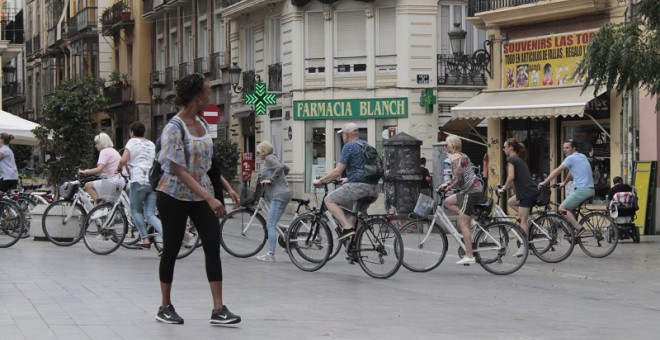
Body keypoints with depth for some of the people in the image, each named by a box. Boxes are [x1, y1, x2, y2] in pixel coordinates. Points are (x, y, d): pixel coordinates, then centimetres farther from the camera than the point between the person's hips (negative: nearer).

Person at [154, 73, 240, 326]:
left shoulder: (201, 125, 6)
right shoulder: (174, 128, -17)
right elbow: (180, 171, -22)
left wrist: (227, 188, 8)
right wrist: (209, 198, -29)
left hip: (201, 195, 6)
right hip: (175, 196, -6)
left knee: (213, 246, -6)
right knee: (171, 249, 4)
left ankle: (218, 309, -7)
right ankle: (165, 307, 19)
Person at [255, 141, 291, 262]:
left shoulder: (269, 158, -8)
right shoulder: (272, 159, 20)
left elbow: (280, 167, -24)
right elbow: (286, 169, 29)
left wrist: (270, 179, -16)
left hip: (278, 196, -10)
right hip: (281, 194, 11)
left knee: (271, 225, -11)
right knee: (270, 225, 12)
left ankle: (270, 254, -13)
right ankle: (270, 253, 12)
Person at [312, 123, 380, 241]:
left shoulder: (349, 146, -4)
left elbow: (337, 171, -8)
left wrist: (320, 181, 2)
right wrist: (348, 179, 45)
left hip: (358, 186, -9)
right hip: (374, 189, 9)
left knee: (329, 200, 2)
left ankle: (347, 227, -12)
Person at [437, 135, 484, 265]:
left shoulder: (454, 157, -13)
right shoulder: (463, 156, 17)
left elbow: (458, 178, -20)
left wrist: (448, 187, -4)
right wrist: (447, 184, 17)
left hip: (471, 191, -10)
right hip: (476, 187, 10)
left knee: (463, 224, -6)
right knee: (448, 202, 23)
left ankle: (469, 256, -7)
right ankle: (471, 219, 11)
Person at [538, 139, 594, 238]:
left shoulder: (571, 158, -6)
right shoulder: (582, 157, 21)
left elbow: (556, 171, -4)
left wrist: (544, 182, 2)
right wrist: (564, 183, 43)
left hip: (582, 189, -9)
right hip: (590, 190, 9)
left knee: (562, 208, -6)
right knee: (570, 207, 22)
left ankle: (579, 228, -13)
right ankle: (573, 230, 16)